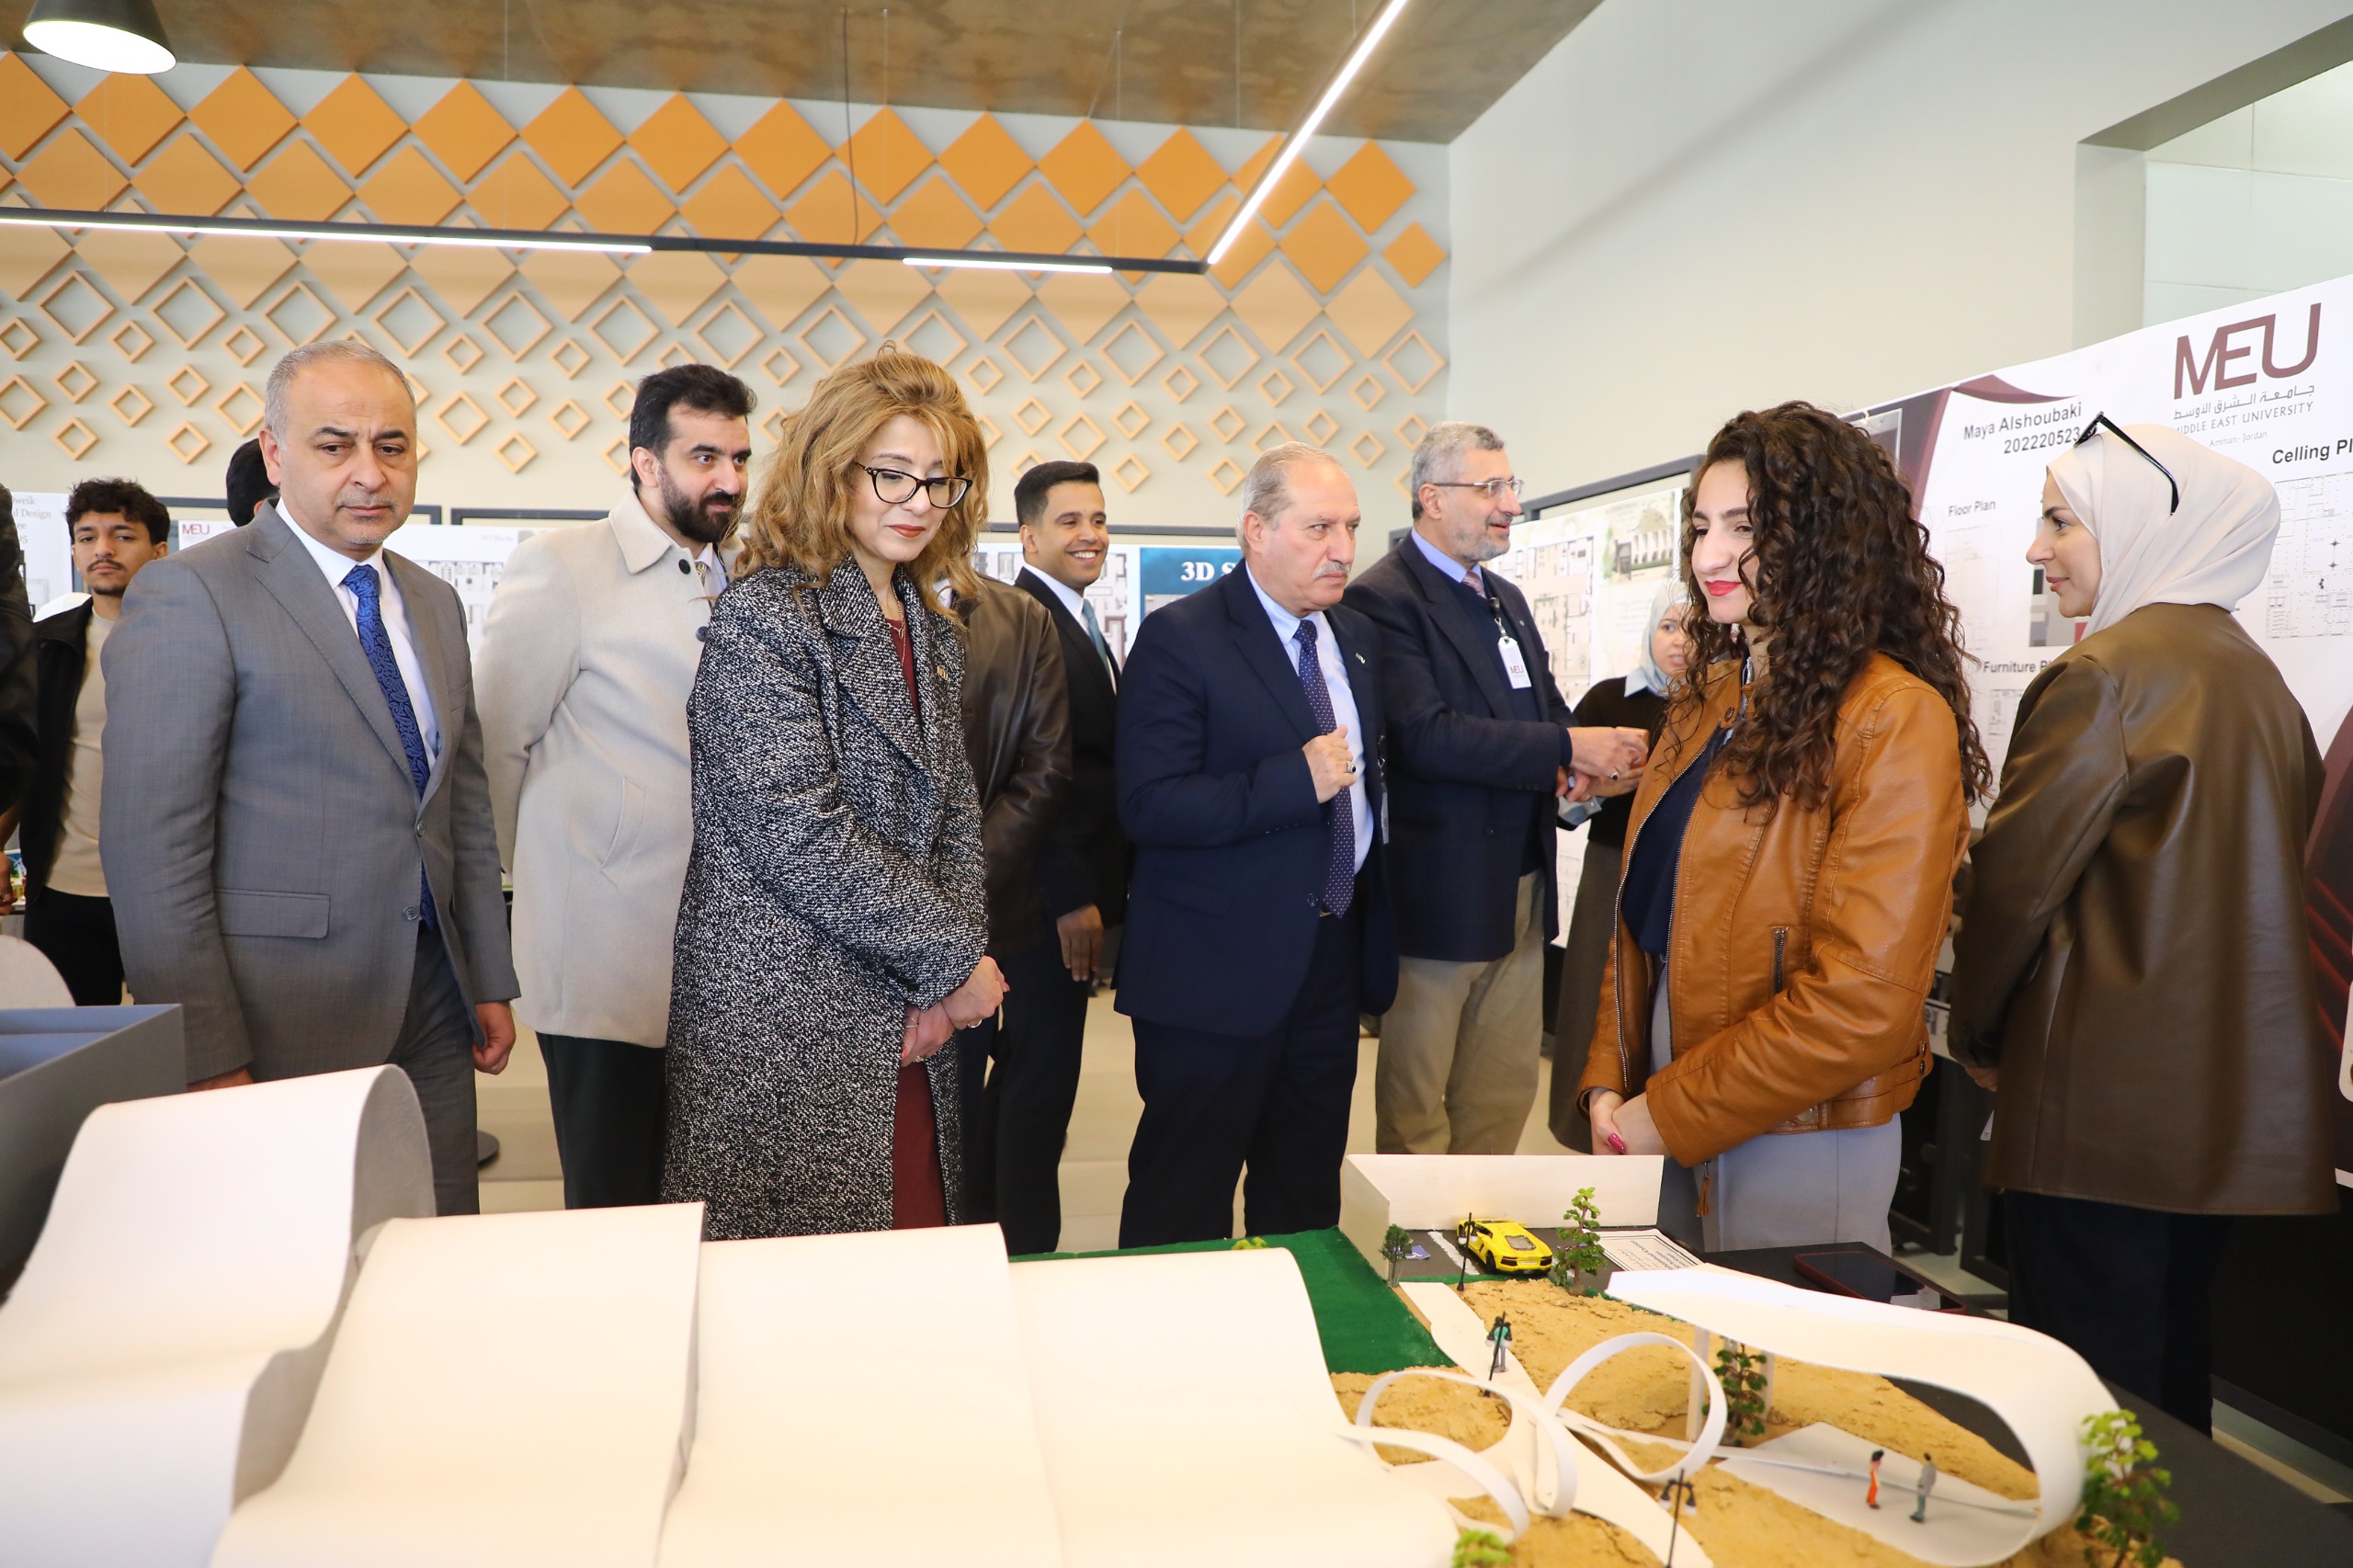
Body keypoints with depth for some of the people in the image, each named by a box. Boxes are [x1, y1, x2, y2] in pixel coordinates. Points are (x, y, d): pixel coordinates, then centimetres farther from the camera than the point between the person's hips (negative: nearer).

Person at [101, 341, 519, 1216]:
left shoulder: (435, 603, 13)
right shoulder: (190, 595, -9)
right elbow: (152, 847, -13)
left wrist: (491, 981, 13)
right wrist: (208, 1059, -15)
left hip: (433, 1009, 6)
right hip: (283, 1025, -6)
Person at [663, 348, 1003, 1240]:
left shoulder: (930, 633, 14)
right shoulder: (764, 615, -10)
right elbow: (794, 827, -19)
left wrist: (946, 974, -1)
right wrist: (954, 957, -13)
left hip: (909, 1029, 7)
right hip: (787, 1024, -7)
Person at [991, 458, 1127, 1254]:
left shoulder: (1082, 624, 15)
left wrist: (1105, 888, 12)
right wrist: (1071, 897, -21)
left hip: (1078, 887, 10)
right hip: (1049, 891, -10)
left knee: (1027, 1064, 20)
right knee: (1044, 1077, -1)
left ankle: (992, 1224, 35)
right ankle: (1031, 1248, 13)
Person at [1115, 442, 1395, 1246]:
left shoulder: (1358, 637, 10)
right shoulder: (1180, 638, -13)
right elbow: (1147, 807, -21)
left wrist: (1374, 938, 15)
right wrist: (1294, 782, -27)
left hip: (1334, 961, 7)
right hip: (1216, 971, -7)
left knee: (1306, 1195, 20)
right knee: (1183, 1208, 6)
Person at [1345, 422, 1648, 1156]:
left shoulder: (1506, 598, 15)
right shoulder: (1383, 599, -13)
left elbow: (1544, 710, 20)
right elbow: (1425, 735, -24)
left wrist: (1580, 759, -4)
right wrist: (1568, 748, -23)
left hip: (1521, 887, 8)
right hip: (1439, 893, -8)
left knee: (1504, 1095, 15)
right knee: (1416, 1103, 7)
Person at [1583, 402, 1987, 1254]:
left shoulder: (1894, 720, -16)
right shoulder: (1711, 698, 9)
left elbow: (1862, 1002, -20)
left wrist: (1668, 1113, -15)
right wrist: (1611, 1083, 1)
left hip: (1798, 1145, -7)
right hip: (1664, 1135, 7)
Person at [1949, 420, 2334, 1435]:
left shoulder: (2108, 672, -14)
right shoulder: (2254, 675, 12)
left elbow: (2017, 874, -14)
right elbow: (2280, 876, 16)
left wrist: (1976, 1034, 2)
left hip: (2105, 1102, -9)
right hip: (2236, 1099, 9)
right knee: (2172, 1363, 20)